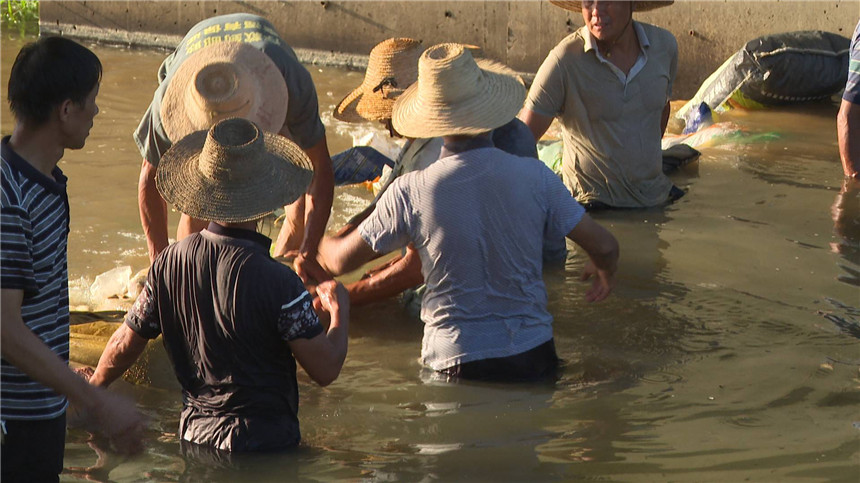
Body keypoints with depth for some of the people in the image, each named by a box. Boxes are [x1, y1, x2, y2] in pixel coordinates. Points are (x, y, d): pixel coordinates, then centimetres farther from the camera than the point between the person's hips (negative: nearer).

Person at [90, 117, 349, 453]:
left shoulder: (169, 263, -4)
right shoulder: (277, 282, -21)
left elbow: (124, 346, 8)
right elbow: (326, 370, -16)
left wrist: (92, 389, 28)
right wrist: (340, 310, 4)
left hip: (194, 434, 6)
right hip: (265, 439, -6)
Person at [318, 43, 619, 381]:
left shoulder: (410, 192, -8)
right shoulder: (534, 176, -4)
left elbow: (341, 261, 5)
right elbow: (604, 247, 4)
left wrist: (315, 241, 30)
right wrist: (605, 272, 29)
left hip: (456, 363, -1)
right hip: (532, 358, 2)